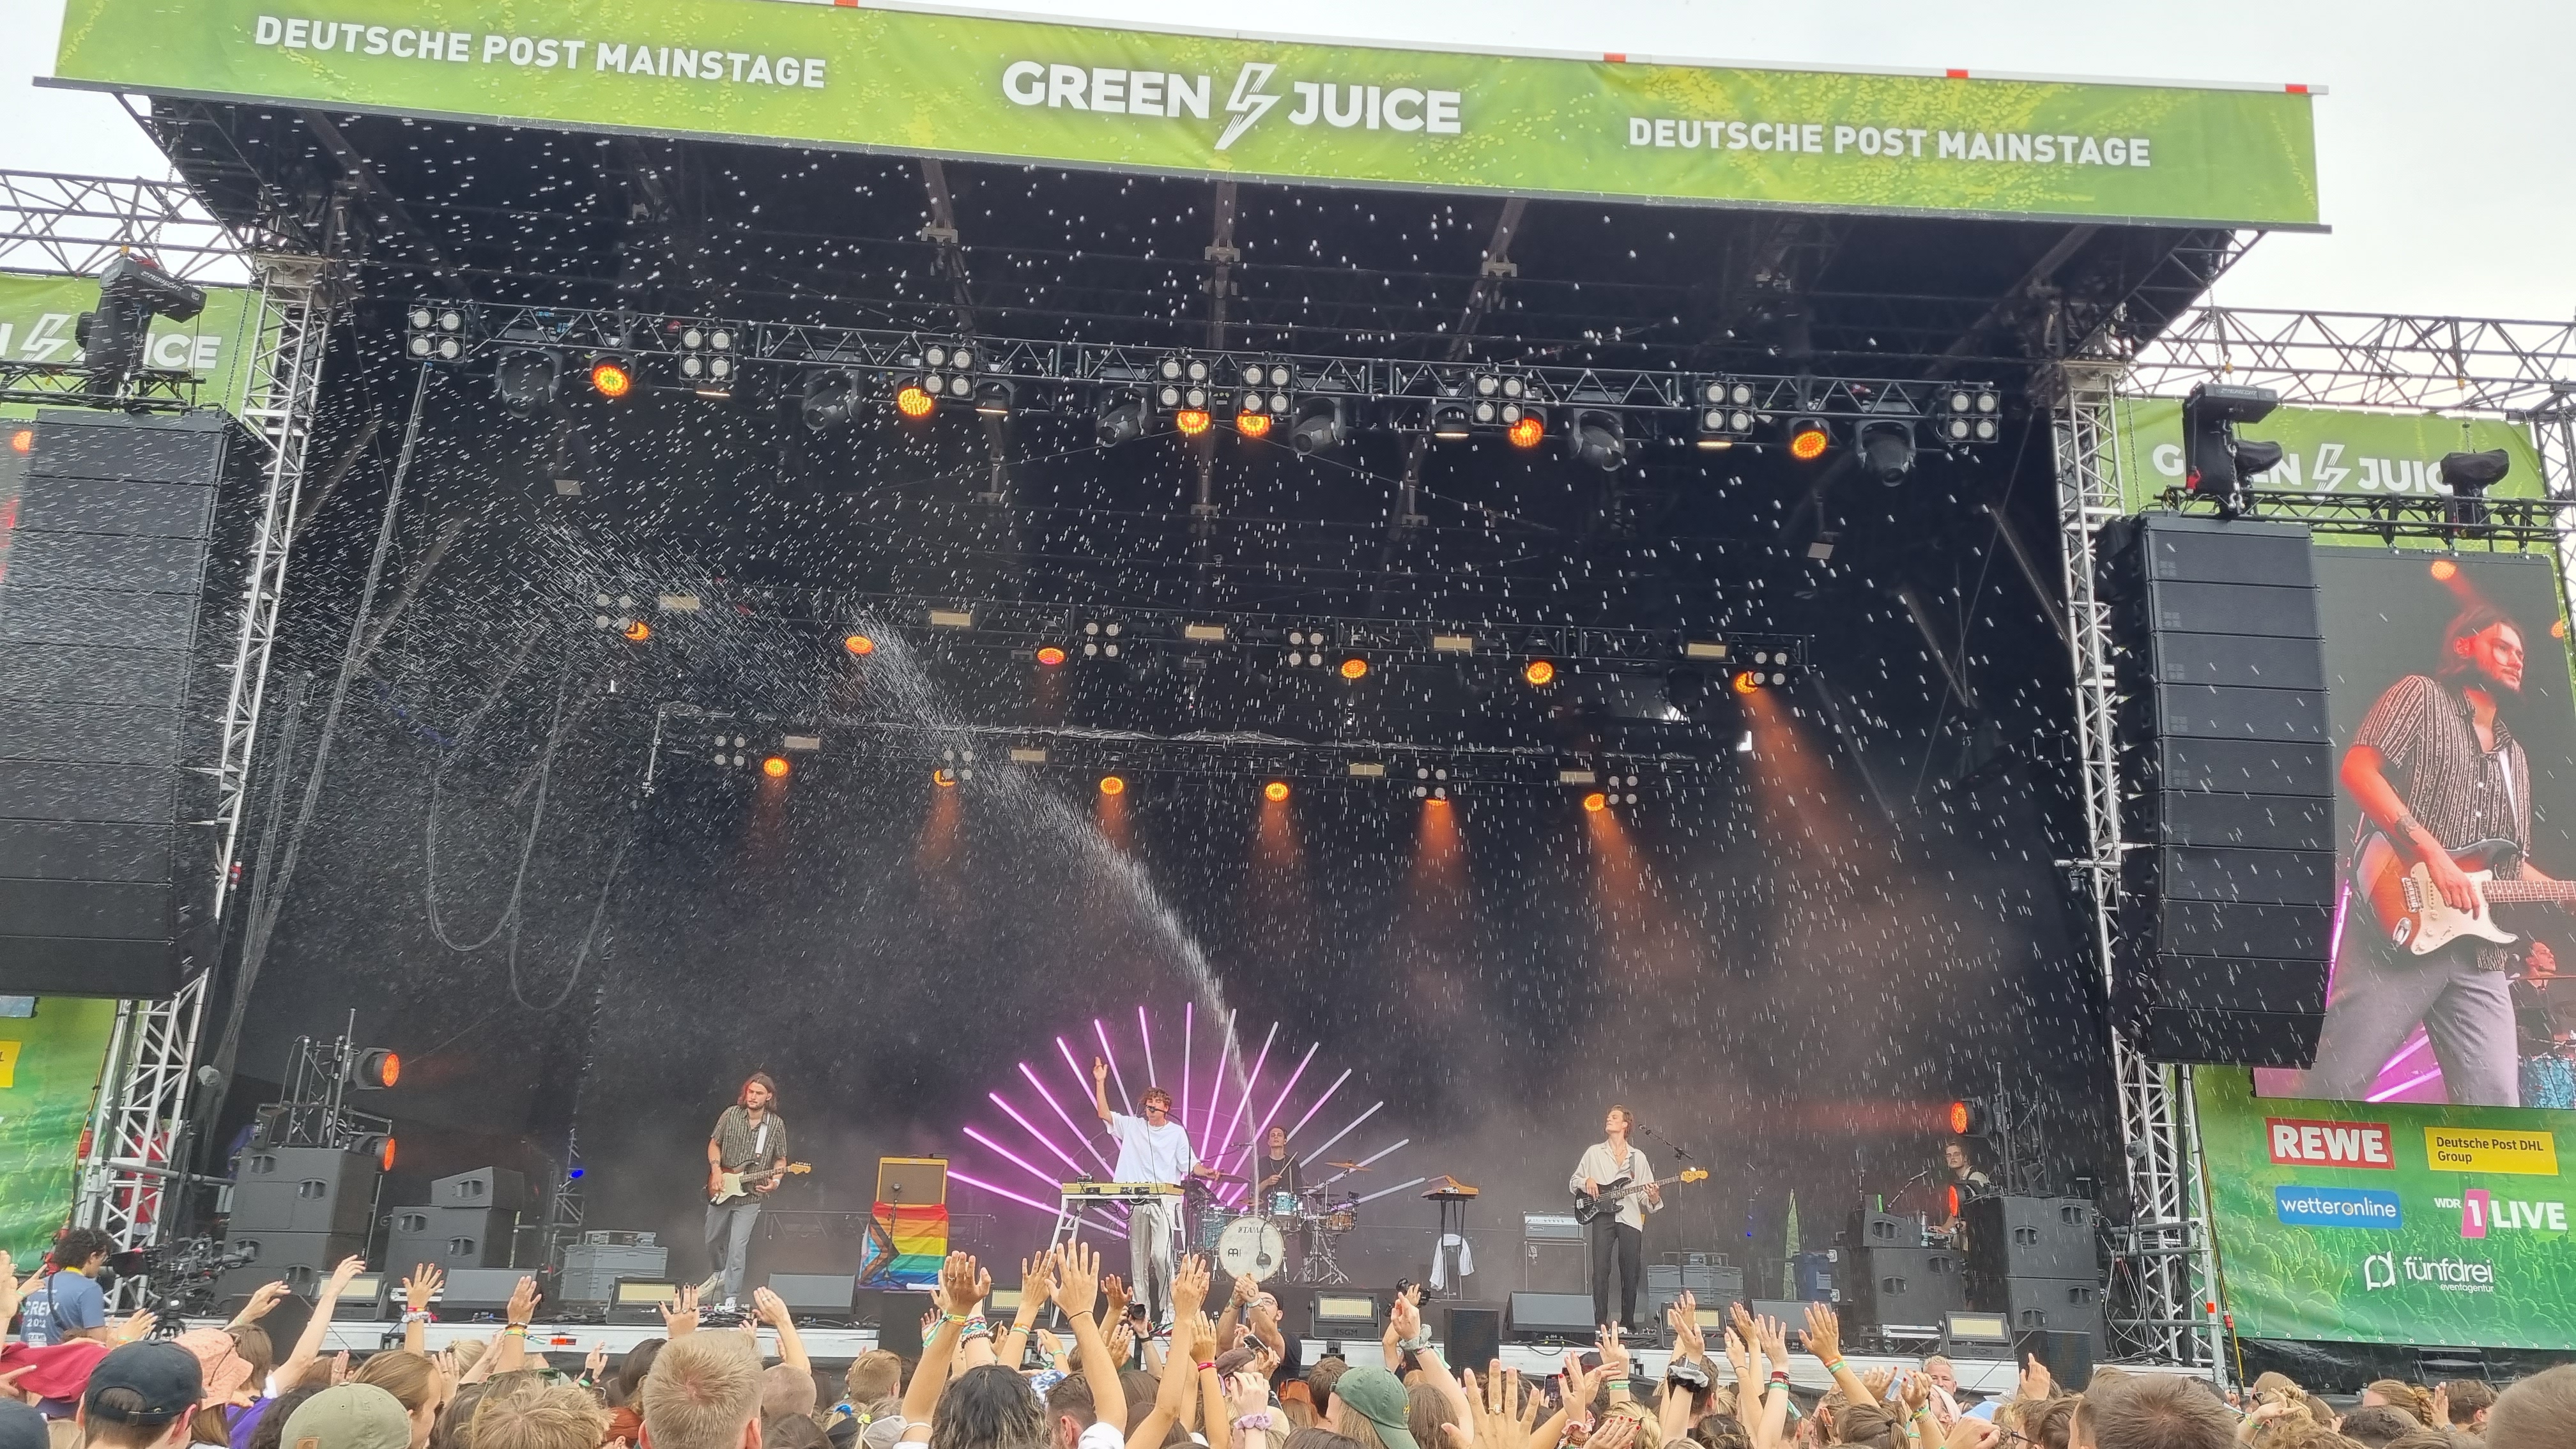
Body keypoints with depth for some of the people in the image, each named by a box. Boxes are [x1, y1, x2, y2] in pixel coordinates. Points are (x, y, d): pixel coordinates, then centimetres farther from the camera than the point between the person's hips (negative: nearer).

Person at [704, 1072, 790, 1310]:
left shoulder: (776, 1125, -8)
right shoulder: (731, 1115, -6)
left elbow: (780, 1159, 3)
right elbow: (714, 1144, 4)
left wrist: (775, 1180, -15)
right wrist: (716, 1170, -11)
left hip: (750, 1196, -3)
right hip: (721, 1191, 3)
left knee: (737, 1248, -9)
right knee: (712, 1239, 20)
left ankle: (732, 1299, 1)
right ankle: (718, 1274, 49)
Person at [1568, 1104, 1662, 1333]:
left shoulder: (1638, 1157, 14)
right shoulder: (1594, 1152, 12)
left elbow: (1645, 1196, 12)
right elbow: (1573, 1182, 15)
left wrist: (1653, 1198, -11)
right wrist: (1586, 1181, -7)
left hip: (1631, 1219, 1)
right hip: (1603, 1216, -1)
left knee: (1631, 1274, 0)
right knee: (1600, 1271, -10)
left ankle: (1627, 1324, 11)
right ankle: (1601, 1323, -7)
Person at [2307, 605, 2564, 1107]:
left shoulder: (2513, 756, 27)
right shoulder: (2421, 696, 6)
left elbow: (2510, 863, 29)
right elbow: (2358, 769, -10)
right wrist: (2433, 853, -18)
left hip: (2478, 955, 7)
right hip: (2398, 926, -7)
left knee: (2496, 1104, 0)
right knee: (2336, 1087, -11)